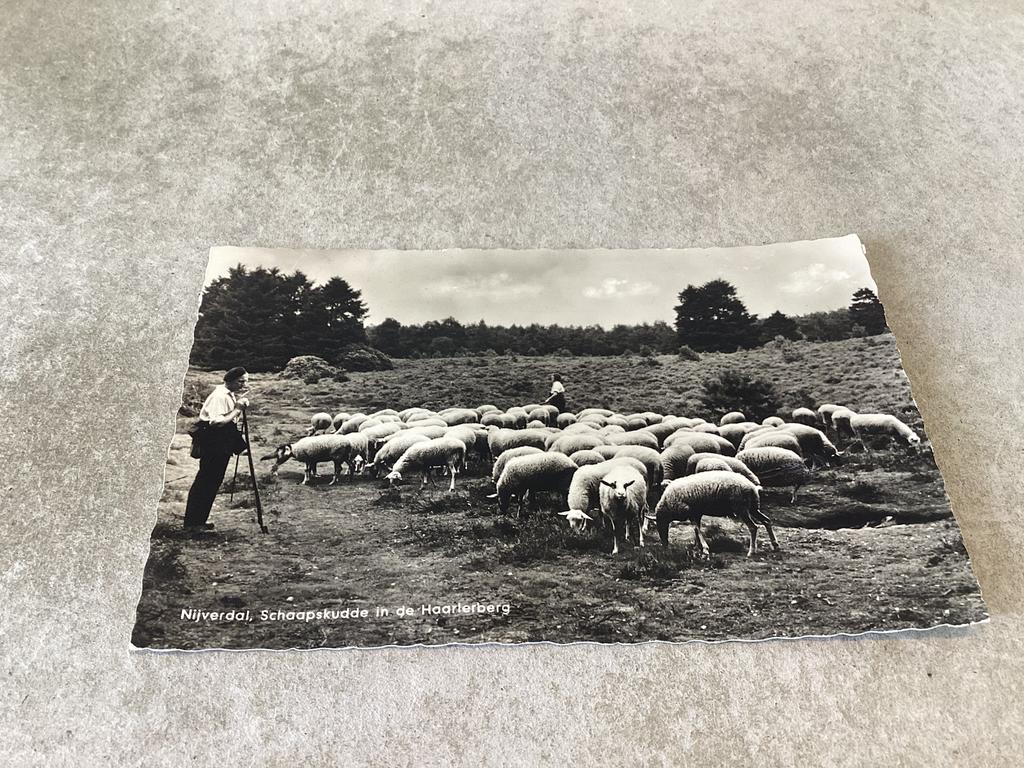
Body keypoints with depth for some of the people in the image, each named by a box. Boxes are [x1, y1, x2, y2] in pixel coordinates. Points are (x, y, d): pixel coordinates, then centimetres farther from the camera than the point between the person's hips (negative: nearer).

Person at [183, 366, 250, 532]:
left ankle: (199, 521, 22)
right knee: (205, 481, -6)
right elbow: (217, 422, -27)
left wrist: (241, 404, 1)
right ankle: (192, 523, 1)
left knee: (213, 481, 13)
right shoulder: (219, 395, -18)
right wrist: (237, 409, -20)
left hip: (222, 443, 10)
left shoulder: (231, 394, 12)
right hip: (213, 442, -10)